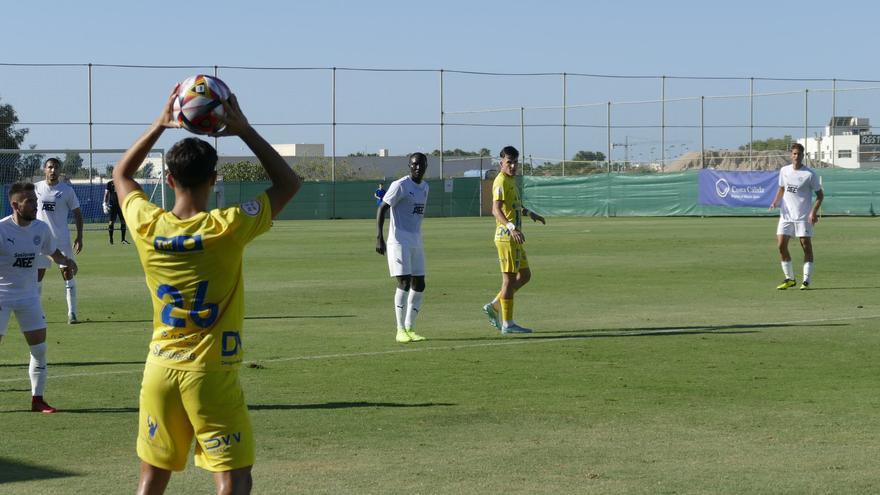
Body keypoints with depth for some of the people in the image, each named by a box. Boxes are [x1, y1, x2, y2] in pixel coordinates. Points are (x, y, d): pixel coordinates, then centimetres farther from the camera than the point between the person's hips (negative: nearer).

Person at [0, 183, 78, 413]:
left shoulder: (41, 229, -1)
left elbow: (53, 252, 16)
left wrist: (65, 261, -5)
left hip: (29, 296, 5)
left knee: (40, 348, 2)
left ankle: (37, 399, 13)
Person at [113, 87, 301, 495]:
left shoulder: (147, 227, -4)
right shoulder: (227, 228, -14)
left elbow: (121, 175, 18)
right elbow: (289, 183, 0)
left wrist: (159, 125, 13)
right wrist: (243, 130, 0)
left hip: (160, 370, 4)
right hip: (211, 374, -4)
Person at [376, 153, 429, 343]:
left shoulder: (425, 187, 13)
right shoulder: (400, 185, -11)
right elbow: (382, 209, -12)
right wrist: (379, 237, -20)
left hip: (416, 241, 8)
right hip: (399, 241, -8)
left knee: (419, 285, 5)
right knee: (404, 282, -14)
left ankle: (410, 328, 13)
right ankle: (401, 330, -10)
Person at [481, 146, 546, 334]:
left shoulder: (511, 180, 16)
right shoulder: (501, 181, -14)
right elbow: (496, 210, -26)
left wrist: (529, 213, 42)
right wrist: (511, 227, -38)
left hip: (514, 237, 10)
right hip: (506, 236, -10)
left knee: (525, 275, 14)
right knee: (509, 278, -5)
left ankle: (494, 307, 18)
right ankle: (507, 323, -1)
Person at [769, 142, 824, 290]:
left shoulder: (809, 174, -8)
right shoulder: (784, 171, 6)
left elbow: (820, 194, -3)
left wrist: (814, 211, -16)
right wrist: (775, 201, 1)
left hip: (804, 217, -4)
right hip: (786, 215, 4)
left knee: (806, 246, -4)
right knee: (781, 245, -2)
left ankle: (806, 280, 1)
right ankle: (790, 279, 11)